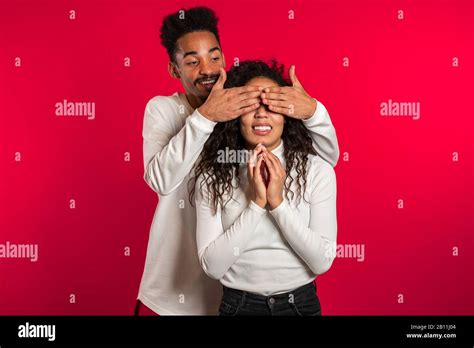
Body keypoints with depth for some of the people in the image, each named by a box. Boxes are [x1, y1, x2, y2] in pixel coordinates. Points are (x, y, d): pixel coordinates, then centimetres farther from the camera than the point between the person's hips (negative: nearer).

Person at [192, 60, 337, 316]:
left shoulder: (317, 170, -9)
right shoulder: (212, 176, -9)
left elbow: (323, 261, -13)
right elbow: (212, 266, -15)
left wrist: (278, 203, -21)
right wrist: (256, 204, -21)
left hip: (300, 303, 1)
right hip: (238, 304, 0)